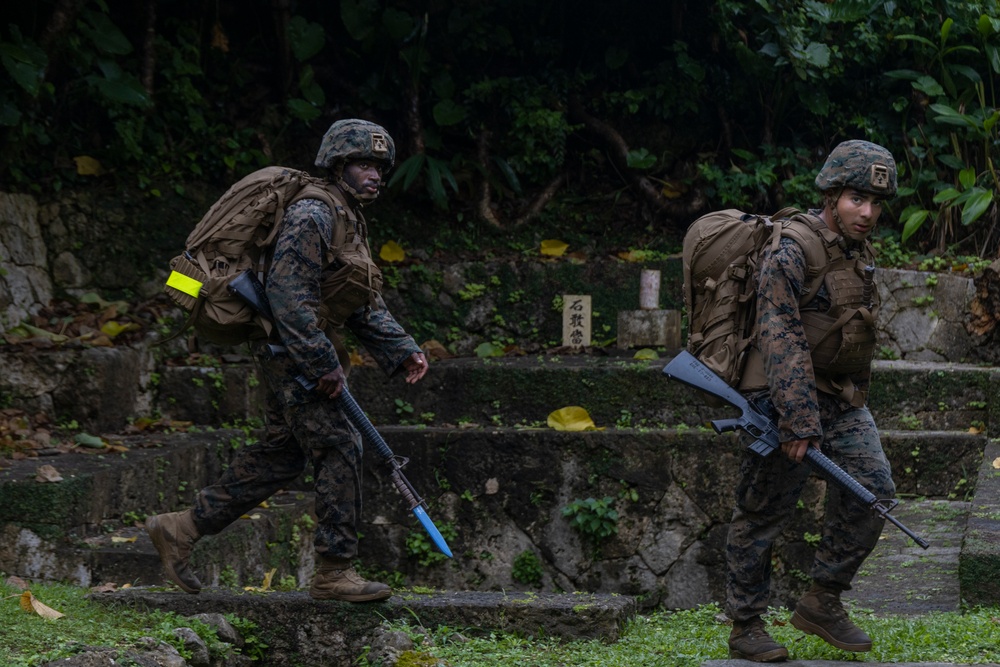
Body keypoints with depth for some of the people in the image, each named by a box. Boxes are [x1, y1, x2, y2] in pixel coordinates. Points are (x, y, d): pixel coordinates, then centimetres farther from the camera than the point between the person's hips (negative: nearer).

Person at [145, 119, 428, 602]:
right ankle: (334, 572, -5)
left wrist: (401, 352, 8)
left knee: (282, 454, 14)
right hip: (287, 349, -10)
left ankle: (181, 529, 21)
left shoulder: (350, 224, 16)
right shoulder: (312, 217, -16)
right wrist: (323, 364, -24)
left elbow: (365, 307, 20)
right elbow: (289, 296, -24)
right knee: (338, 448, -10)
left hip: (303, 354, 10)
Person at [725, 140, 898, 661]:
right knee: (762, 513, 1)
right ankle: (745, 628, 12)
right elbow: (783, 342, -24)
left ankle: (822, 602, 5)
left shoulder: (860, 253, 10)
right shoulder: (791, 254, -18)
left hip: (842, 401, 8)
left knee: (872, 488, -7)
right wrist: (800, 422, -28)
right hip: (785, 397, -8)